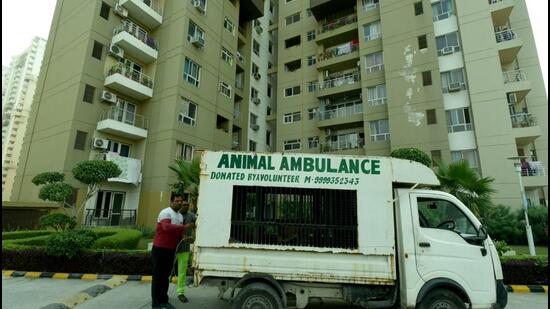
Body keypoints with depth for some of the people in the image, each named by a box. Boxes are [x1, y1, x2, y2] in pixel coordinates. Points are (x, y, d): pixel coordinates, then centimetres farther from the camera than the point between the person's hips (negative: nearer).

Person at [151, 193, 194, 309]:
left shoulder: (180, 216, 10)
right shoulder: (165, 212, -17)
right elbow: (167, 227, -35)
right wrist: (184, 227, -39)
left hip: (171, 250, 8)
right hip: (160, 249, -8)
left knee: (166, 276, 15)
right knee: (158, 276, 1)